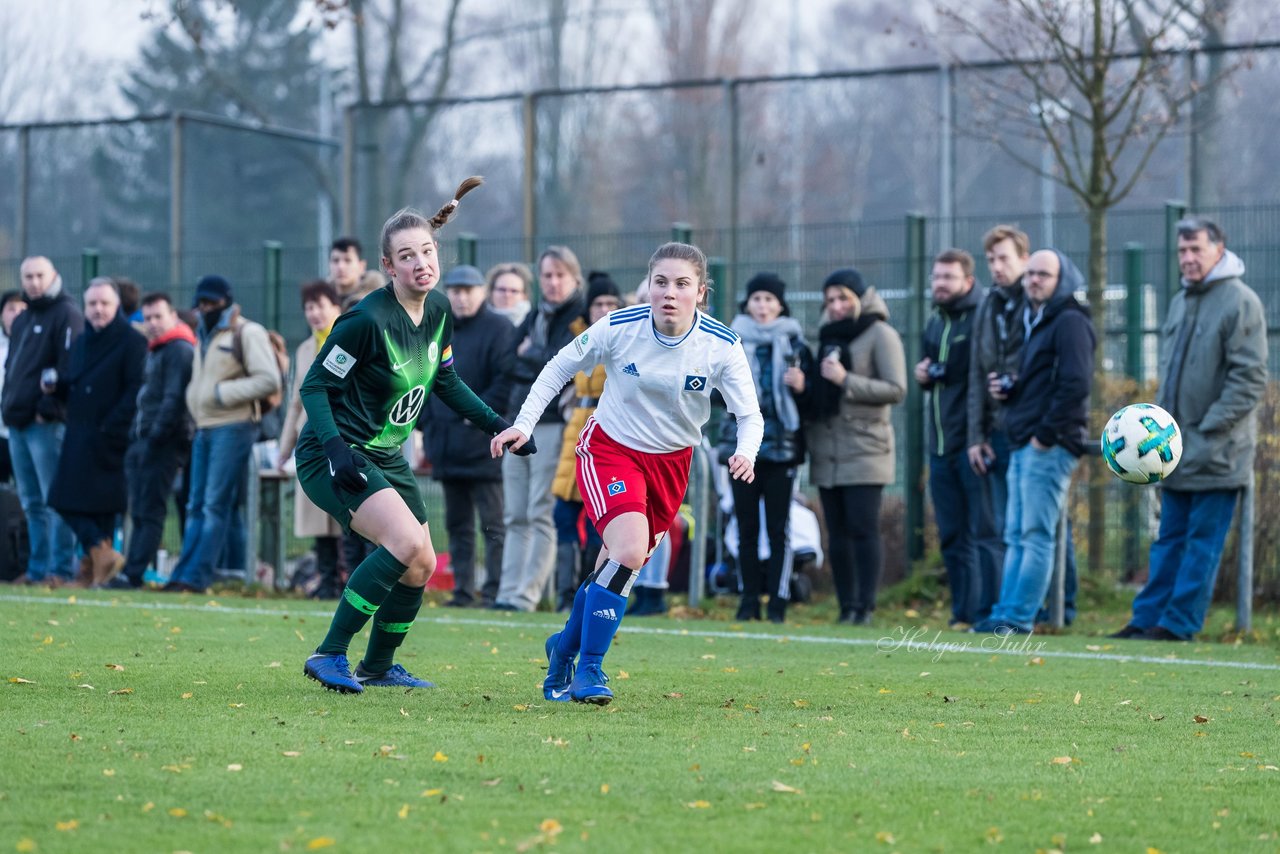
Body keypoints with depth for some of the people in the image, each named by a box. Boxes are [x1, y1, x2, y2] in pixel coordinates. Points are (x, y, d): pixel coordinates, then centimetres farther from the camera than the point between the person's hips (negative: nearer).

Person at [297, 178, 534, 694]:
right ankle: (329, 656, -18)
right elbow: (314, 386, -18)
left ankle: (378, 666, 33)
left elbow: (444, 381, 16)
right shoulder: (368, 320, -23)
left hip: (386, 457, 8)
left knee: (421, 566, 10)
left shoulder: (438, 311, 0)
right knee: (406, 542, -26)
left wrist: (496, 425, 10)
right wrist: (335, 447, -31)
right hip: (336, 457, -8)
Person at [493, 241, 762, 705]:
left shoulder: (722, 347, -17)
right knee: (629, 550, -25)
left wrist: (745, 454, -32)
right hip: (609, 447, -3)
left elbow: (749, 414, -11)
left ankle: (565, 646, 38)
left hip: (671, 461, 3)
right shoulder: (619, 327, -19)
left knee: (621, 565, 11)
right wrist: (524, 424, -10)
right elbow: (560, 367, -4)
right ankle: (589, 668, -13)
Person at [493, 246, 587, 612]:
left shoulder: (581, 316, -4)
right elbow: (510, 364, 13)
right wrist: (541, 368, -4)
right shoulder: (534, 317, 18)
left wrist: (528, 354, 0)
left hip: (553, 426, -8)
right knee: (515, 516, 7)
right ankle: (508, 592, 10)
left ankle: (527, 595, -7)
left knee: (542, 515, -7)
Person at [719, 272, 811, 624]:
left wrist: (801, 387, -15)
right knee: (746, 526, 3)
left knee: (778, 528, -4)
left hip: (781, 446, -2)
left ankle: (778, 602, -2)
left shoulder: (794, 343, 5)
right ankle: (749, 600, 9)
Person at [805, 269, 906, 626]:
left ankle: (865, 607, -11)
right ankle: (846, 607, 10)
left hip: (864, 449, -7)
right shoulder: (828, 334, 18)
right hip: (826, 449, 7)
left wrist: (846, 381, -17)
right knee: (837, 531, 6)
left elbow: (896, 390, -12)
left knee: (863, 528, -11)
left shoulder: (880, 334, -3)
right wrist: (803, 384, 4)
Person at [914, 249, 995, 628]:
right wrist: (923, 375, 8)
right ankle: (963, 612, 15)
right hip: (941, 441, 8)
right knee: (952, 536, 10)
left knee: (983, 532, -8)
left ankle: (987, 611, -8)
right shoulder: (935, 323, 18)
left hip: (972, 440, -8)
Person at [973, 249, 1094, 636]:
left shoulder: (1069, 323, -9)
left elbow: (1076, 384, -19)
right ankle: (1005, 614, 11)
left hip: (1049, 447, -10)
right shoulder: (1033, 322, 21)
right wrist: (1006, 389, 8)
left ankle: (1018, 618, -9)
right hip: (1023, 445, 10)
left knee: (1035, 535, -8)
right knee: (1016, 536, 9)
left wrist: (1046, 434, -18)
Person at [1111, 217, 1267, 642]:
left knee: (1203, 540, -2)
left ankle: (1179, 623, 0)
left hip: (1216, 452, -8)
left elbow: (1250, 379, -14)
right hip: (1177, 449, 8)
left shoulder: (1240, 302, -10)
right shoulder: (1181, 302, 15)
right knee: (1170, 538, 11)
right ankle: (1147, 618, 14)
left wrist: (1210, 430, -16)